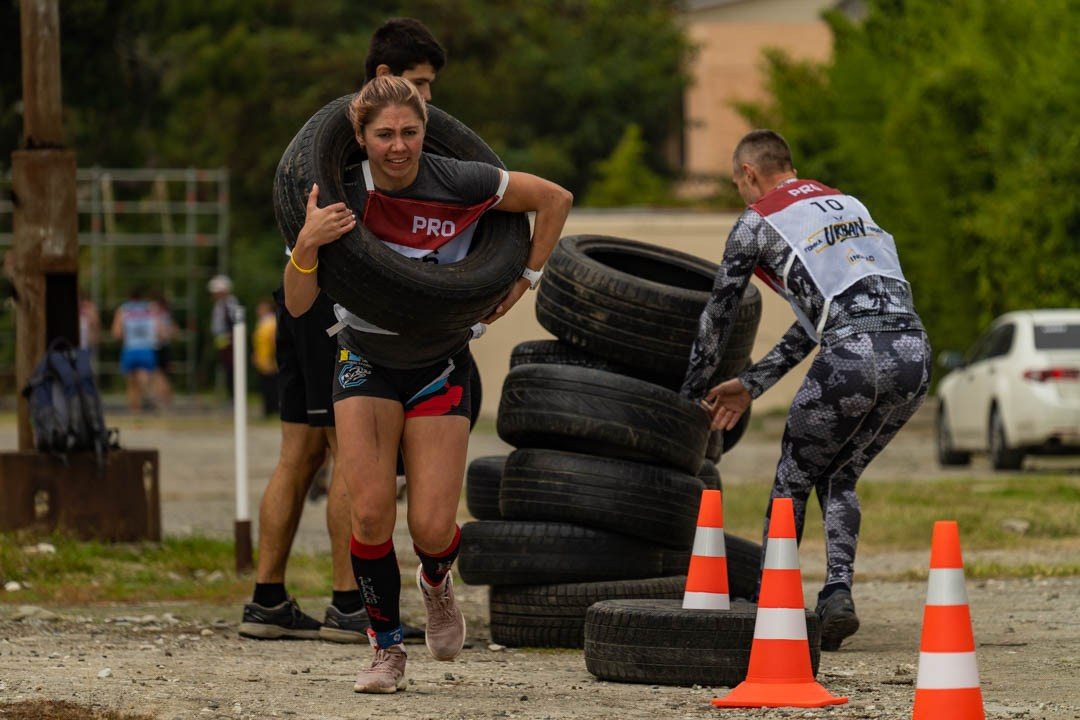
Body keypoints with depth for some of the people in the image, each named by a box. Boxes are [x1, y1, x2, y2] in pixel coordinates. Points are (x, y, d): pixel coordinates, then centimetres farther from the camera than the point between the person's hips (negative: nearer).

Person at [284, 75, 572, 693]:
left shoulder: (459, 184, -17)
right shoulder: (341, 197, -14)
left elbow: (555, 200, -3)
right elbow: (298, 304, -15)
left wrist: (525, 280, -2)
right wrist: (308, 245, -33)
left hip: (441, 367, 0)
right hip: (367, 363, 1)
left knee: (432, 528, -9)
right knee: (371, 513, -16)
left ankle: (437, 584, 29)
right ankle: (388, 648, 4)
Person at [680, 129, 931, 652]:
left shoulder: (757, 223, 12)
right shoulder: (847, 204, 30)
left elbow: (718, 314, 20)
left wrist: (691, 394, 34)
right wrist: (752, 385, 33)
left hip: (855, 354, -5)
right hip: (914, 351, 6)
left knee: (793, 477, 15)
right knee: (840, 477, 21)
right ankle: (838, 593, 4)